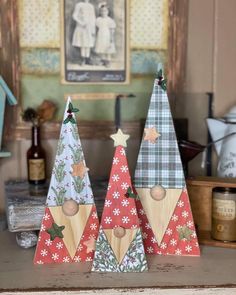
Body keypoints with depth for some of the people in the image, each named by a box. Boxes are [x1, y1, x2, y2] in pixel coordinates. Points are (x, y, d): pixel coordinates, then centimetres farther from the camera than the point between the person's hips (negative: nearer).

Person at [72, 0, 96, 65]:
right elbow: (74, 16, -6)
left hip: (89, 27, 3)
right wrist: (81, 23, -19)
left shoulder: (91, 6, 11)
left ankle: (87, 60, 4)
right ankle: (83, 60, 2)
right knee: (82, 44, -4)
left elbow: (93, 18, 10)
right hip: (81, 27, -3)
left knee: (88, 44, 0)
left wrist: (94, 29, 3)